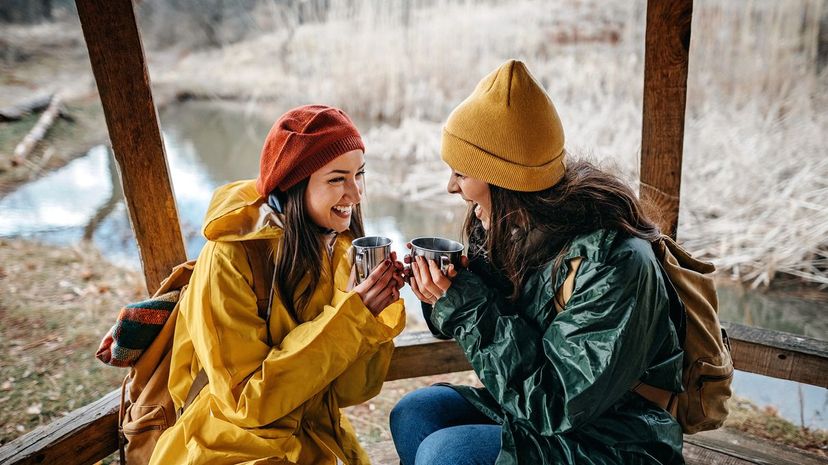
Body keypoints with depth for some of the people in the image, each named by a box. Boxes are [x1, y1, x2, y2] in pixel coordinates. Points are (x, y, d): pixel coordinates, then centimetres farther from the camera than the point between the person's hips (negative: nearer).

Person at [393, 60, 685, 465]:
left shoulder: (615, 263, -27)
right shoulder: (510, 231, -6)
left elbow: (558, 406, -25)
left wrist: (467, 308, -27)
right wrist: (449, 292, -15)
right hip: (534, 407, 7)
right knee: (412, 414, -7)